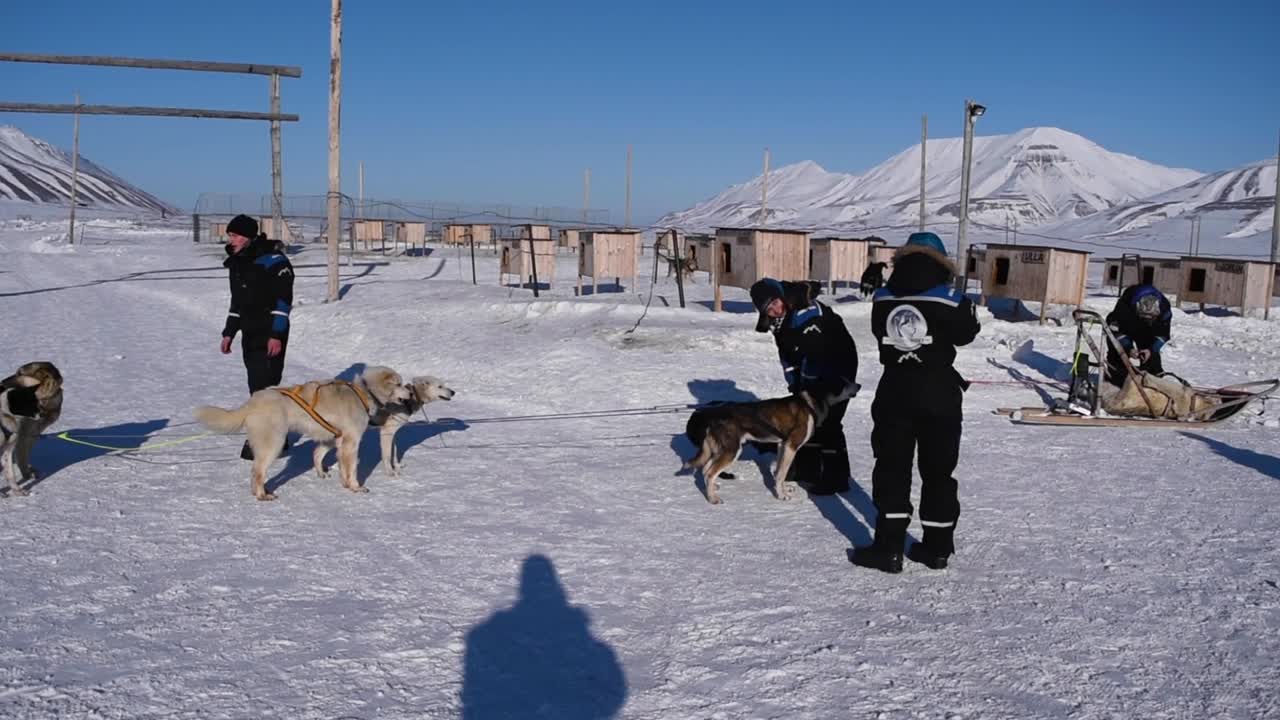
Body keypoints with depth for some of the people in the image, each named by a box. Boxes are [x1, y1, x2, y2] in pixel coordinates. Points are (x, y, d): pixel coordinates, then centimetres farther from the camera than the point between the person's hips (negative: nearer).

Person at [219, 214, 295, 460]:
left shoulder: (272, 260, -13)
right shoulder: (237, 262, 14)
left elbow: (283, 298, -16)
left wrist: (276, 334, -20)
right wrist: (229, 332, 20)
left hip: (270, 336, -8)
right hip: (250, 334, 8)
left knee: (263, 386, -11)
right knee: (259, 386, 10)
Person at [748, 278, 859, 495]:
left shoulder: (806, 313, -29)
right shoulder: (779, 321, 0)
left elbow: (816, 354, -30)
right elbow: (787, 353, 9)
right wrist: (794, 383, 4)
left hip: (839, 365, -10)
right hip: (813, 370, 10)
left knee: (827, 421, -11)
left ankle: (836, 478, -4)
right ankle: (806, 469, 29)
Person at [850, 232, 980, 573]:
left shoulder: (883, 299, -3)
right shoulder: (950, 301, -11)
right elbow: (965, 334, 5)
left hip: (894, 392, 1)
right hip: (939, 395, -1)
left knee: (891, 468, 8)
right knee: (938, 470, 11)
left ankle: (888, 547, 4)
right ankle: (937, 547, 17)